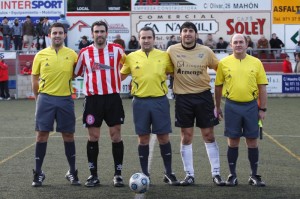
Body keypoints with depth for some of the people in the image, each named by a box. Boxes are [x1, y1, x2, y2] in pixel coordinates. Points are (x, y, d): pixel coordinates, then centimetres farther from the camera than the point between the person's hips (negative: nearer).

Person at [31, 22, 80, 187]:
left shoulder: (72, 54, 2)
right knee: (42, 134, 0)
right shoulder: (41, 55, 3)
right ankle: (38, 172, 9)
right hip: (45, 99, 0)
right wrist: (38, 97, 8)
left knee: (68, 135, 5)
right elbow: (34, 78, 9)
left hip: (65, 99, 0)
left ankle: (72, 172, 17)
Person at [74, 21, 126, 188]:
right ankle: (93, 175, 13)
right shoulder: (85, 52, 4)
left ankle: (118, 174, 9)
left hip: (113, 97, -1)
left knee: (116, 135, 1)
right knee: (93, 137, 4)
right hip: (93, 99, 1)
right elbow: (76, 73, 14)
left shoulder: (117, 49, 1)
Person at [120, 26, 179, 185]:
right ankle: (145, 174, 16)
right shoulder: (131, 57, 3)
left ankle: (169, 173, 14)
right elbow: (121, 76, 13)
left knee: (163, 137, 3)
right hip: (140, 102, 0)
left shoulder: (164, 56, 2)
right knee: (143, 138, 6)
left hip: (160, 100, 0)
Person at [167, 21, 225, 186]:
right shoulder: (172, 51, -3)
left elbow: (219, 68, 9)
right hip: (183, 97, 0)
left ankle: (216, 173, 12)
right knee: (186, 137, 5)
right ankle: (189, 175, 14)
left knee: (209, 135, 3)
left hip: (203, 96, 0)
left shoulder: (206, 51, -2)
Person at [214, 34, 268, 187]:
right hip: (232, 106, -1)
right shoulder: (224, 63, 1)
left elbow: (262, 87, 3)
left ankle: (254, 176, 16)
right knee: (233, 141, 5)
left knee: (252, 141, 6)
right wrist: (217, 107, 8)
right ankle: (232, 175, 15)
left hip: (251, 106, 1)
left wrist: (262, 109, 0)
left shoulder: (256, 62, 1)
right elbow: (218, 87, 7)